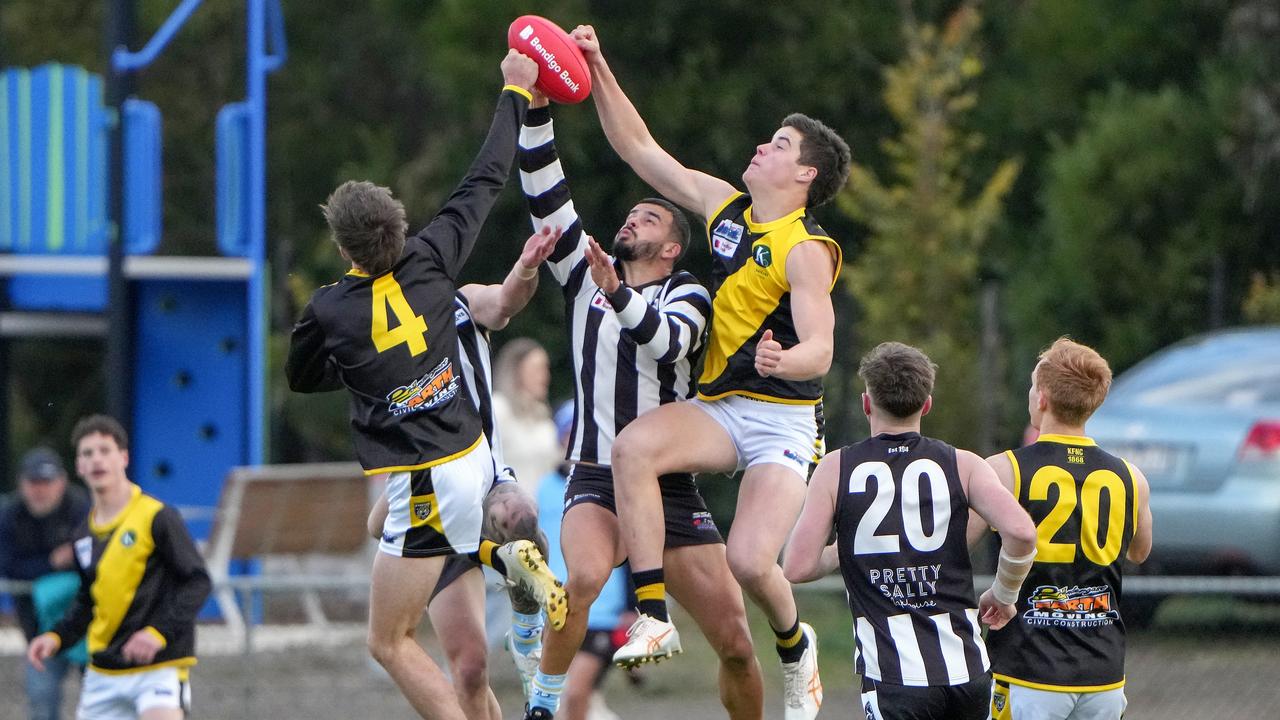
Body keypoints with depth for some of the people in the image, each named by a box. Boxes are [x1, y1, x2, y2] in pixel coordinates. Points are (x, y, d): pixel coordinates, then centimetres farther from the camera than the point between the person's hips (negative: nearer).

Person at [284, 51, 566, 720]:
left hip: (425, 486, -6)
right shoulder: (429, 262, -5)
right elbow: (483, 183, 7)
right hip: (474, 457, 6)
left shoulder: (328, 312, -14)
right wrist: (514, 94, 17)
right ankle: (508, 556, 11)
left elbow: (301, 377, 8)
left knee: (390, 643, 2)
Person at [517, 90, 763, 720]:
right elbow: (545, 197, 1)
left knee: (735, 643, -4)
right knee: (584, 576, -34)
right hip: (596, 482, 0)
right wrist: (536, 109, -10)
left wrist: (619, 297, -36)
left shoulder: (687, 296, 5)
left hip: (672, 488, 0)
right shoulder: (586, 274, 11)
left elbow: (667, 340, -19)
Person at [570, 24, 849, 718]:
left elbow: (818, 351, -22)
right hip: (716, 406, 6)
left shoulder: (807, 251, -12)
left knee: (751, 561, -21)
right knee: (634, 445, -27)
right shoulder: (725, 205, 8)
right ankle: (654, 619, -28)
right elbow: (640, 148, 12)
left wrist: (782, 362, -45)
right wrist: (598, 70, 4)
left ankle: (795, 645, 15)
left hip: (783, 419, -6)